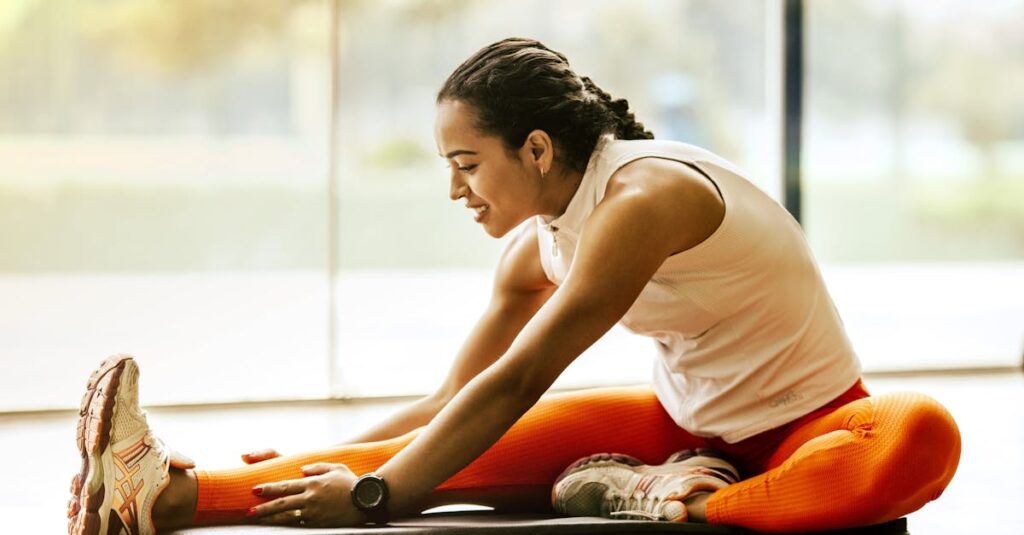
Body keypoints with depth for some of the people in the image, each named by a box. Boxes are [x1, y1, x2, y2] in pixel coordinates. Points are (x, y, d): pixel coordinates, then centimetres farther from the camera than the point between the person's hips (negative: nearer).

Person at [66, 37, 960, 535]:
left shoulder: (642, 200, -25)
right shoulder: (539, 247, 1)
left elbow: (514, 384, -28)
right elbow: (449, 400, 8)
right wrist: (332, 462, -2)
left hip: (802, 428, -6)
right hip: (687, 423, 6)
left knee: (922, 437, -41)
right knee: (473, 450, -16)